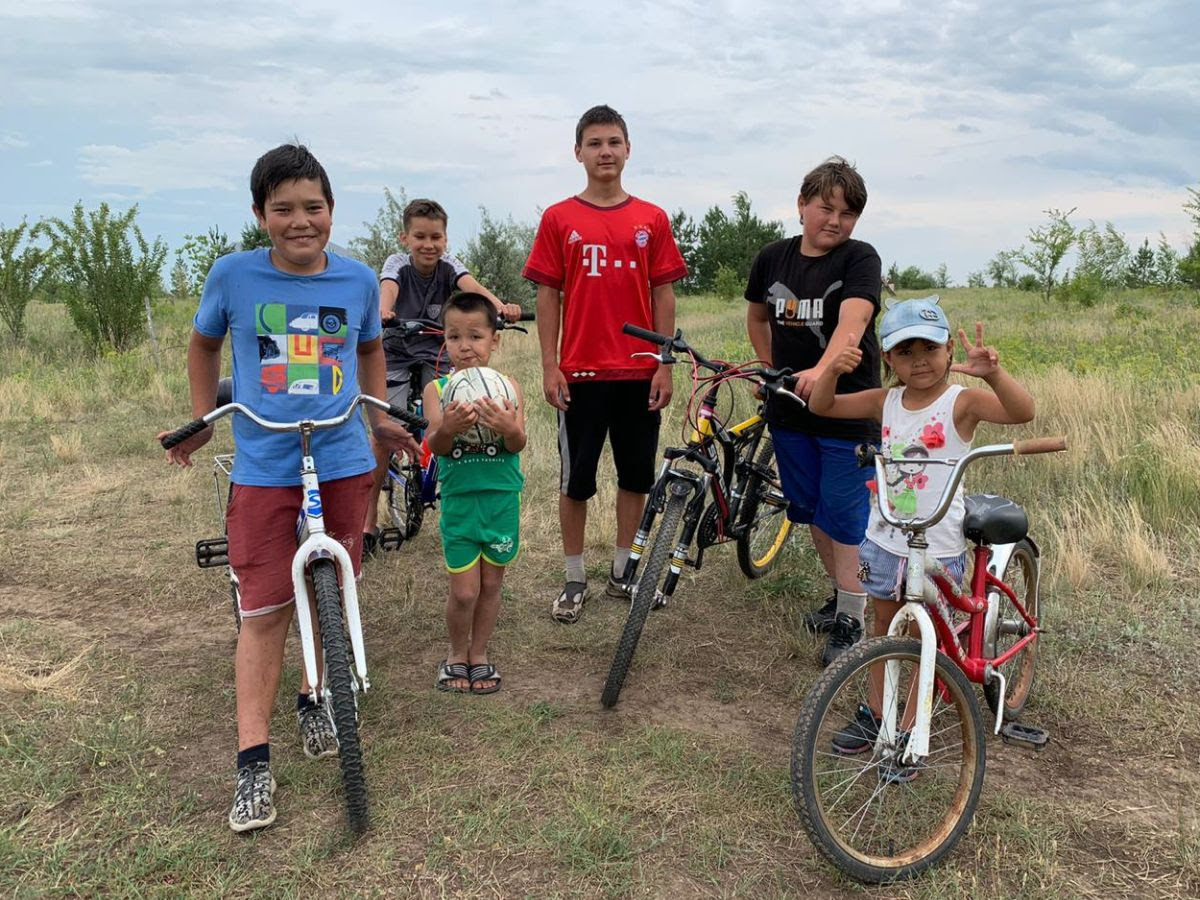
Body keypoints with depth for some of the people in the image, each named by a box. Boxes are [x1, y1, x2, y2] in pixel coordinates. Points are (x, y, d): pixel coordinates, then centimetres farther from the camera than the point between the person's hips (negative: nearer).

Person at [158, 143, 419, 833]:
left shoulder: (358, 279, -1)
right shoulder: (233, 275, -5)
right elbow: (204, 343, 13)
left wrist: (381, 418, 13)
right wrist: (202, 421, 12)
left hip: (344, 462, 2)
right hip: (265, 470, -2)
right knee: (265, 613, -1)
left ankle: (315, 697, 38)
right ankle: (255, 761, 7)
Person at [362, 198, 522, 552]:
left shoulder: (449, 267, -11)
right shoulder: (397, 263, -15)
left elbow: (471, 285, -32)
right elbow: (388, 288, -37)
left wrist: (500, 305, -54)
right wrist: (383, 312, -61)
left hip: (436, 353, 1)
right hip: (396, 353, -1)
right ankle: (369, 521, 0)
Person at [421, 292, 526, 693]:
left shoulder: (507, 386, -3)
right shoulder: (438, 388, -4)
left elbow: (518, 444, -11)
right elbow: (435, 446, -13)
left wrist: (509, 428, -34)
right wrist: (448, 428, -35)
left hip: (502, 498, 1)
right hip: (459, 499, -1)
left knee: (491, 583, 12)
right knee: (464, 590, -1)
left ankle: (479, 653, 32)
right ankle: (457, 653, 26)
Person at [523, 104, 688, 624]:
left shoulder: (651, 220, 5)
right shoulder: (559, 219, 2)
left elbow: (663, 294, 5)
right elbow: (548, 295, 2)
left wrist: (666, 365, -1)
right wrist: (549, 367, -4)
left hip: (639, 371, 2)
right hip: (580, 371, -2)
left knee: (636, 474, 10)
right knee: (575, 479, 5)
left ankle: (622, 571, 25)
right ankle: (575, 579, 19)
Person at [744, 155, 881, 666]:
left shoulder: (859, 259, -10)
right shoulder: (773, 258, 3)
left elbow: (852, 321, -28)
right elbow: (757, 318, 20)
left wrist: (821, 370, -45)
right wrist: (773, 372, 11)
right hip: (790, 409, 5)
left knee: (843, 514, 0)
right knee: (809, 509, 16)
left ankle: (852, 620, 14)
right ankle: (839, 594, 36)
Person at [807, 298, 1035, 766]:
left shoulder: (961, 402, -15)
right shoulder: (886, 401, -1)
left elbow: (1021, 411, -31)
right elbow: (821, 406, -1)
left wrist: (992, 373, -50)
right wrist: (834, 368, -21)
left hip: (937, 547, -5)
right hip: (883, 539, 5)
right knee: (885, 630, 20)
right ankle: (874, 715, 37)